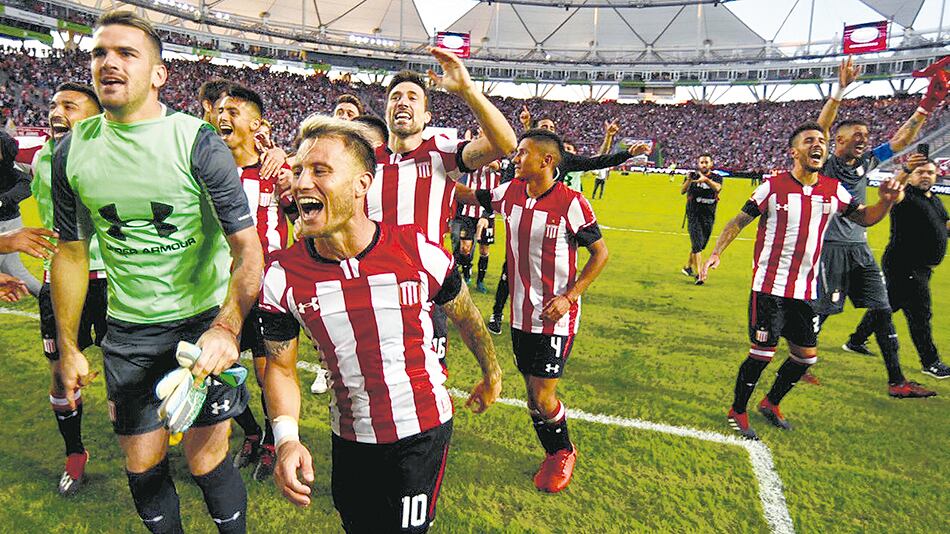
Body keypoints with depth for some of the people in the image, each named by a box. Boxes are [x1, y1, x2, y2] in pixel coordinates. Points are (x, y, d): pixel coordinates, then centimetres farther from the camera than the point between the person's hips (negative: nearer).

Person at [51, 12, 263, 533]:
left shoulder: (198, 143, -13)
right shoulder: (73, 150, 1)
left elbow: (248, 246, -17)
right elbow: (72, 252, 10)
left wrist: (226, 328, -31)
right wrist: (68, 347, 10)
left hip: (204, 319, -4)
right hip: (128, 330, 4)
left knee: (205, 460, 2)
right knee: (142, 464, 14)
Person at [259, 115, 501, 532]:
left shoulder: (419, 253, -19)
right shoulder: (282, 276, -13)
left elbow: (466, 318, -1)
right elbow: (280, 366, 0)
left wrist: (492, 376, 14)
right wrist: (286, 438, -16)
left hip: (423, 430, -2)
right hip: (349, 436, 3)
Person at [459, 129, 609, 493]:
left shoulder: (571, 203, -16)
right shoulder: (511, 192, 0)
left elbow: (600, 253, -8)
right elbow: (469, 196, 16)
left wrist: (569, 297, -15)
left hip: (555, 317, -6)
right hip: (521, 314, 6)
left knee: (543, 398, -2)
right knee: (532, 393, 15)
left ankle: (564, 452, 29)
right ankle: (555, 454, 39)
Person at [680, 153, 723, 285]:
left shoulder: (716, 178, 3)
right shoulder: (692, 176, 0)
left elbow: (718, 188, -22)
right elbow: (682, 192, -18)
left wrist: (706, 179, -42)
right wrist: (689, 180, -38)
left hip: (709, 216, 3)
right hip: (694, 215, -3)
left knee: (699, 245, 14)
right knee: (697, 245, -12)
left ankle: (688, 267, 34)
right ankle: (698, 274, -12)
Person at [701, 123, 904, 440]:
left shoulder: (834, 191, 5)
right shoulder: (774, 187, -8)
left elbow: (865, 218, 17)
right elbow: (738, 221, -4)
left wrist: (886, 201, -4)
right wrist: (716, 253, -17)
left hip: (806, 291, 6)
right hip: (769, 287, -5)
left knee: (806, 356, 11)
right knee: (762, 353, -4)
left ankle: (771, 403, 35)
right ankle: (737, 412, 16)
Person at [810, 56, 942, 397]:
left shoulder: (866, 162, 12)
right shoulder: (825, 164, -5)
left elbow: (902, 140, 12)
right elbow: (821, 129, -19)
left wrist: (927, 105, 3)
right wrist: (840, 92, -26)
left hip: (860, 248, 7)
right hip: (831, 249, -7)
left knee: (882, 311, 5)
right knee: (820, 312, -2)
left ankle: (897, 381, 11)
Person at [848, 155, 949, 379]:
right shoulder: (907, 195, -12)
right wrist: (905, 170, -52)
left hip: (922, 268, 9)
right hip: (904, 266, -9)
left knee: (887, 305, 17)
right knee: (920, 313, -4)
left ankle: (856, 340, 30)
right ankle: (930, 362, 7)